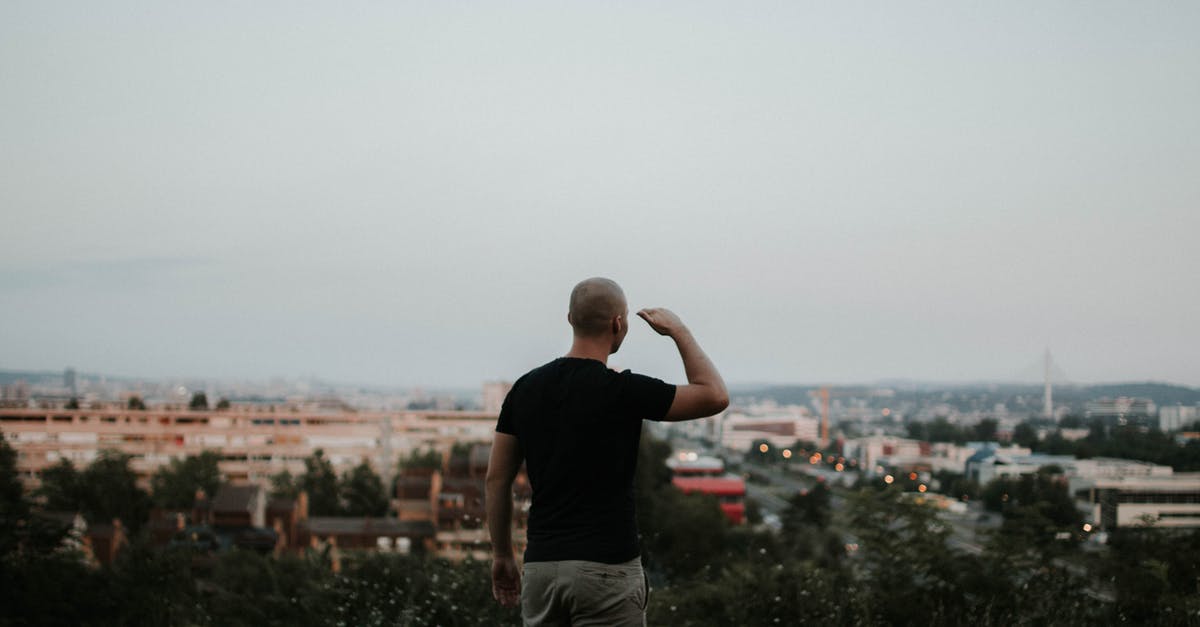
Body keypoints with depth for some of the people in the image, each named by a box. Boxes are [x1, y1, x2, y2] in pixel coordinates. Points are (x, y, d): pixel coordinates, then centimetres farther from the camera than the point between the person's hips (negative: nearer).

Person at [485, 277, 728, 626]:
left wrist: (502, 554, 18)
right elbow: (715, 396, -3)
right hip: (606, 569, -5)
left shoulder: (526, 388, 6)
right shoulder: (623, 390, -11)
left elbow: (497, 479, 8)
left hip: (541, 566, 5)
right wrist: (678, 331, 9)